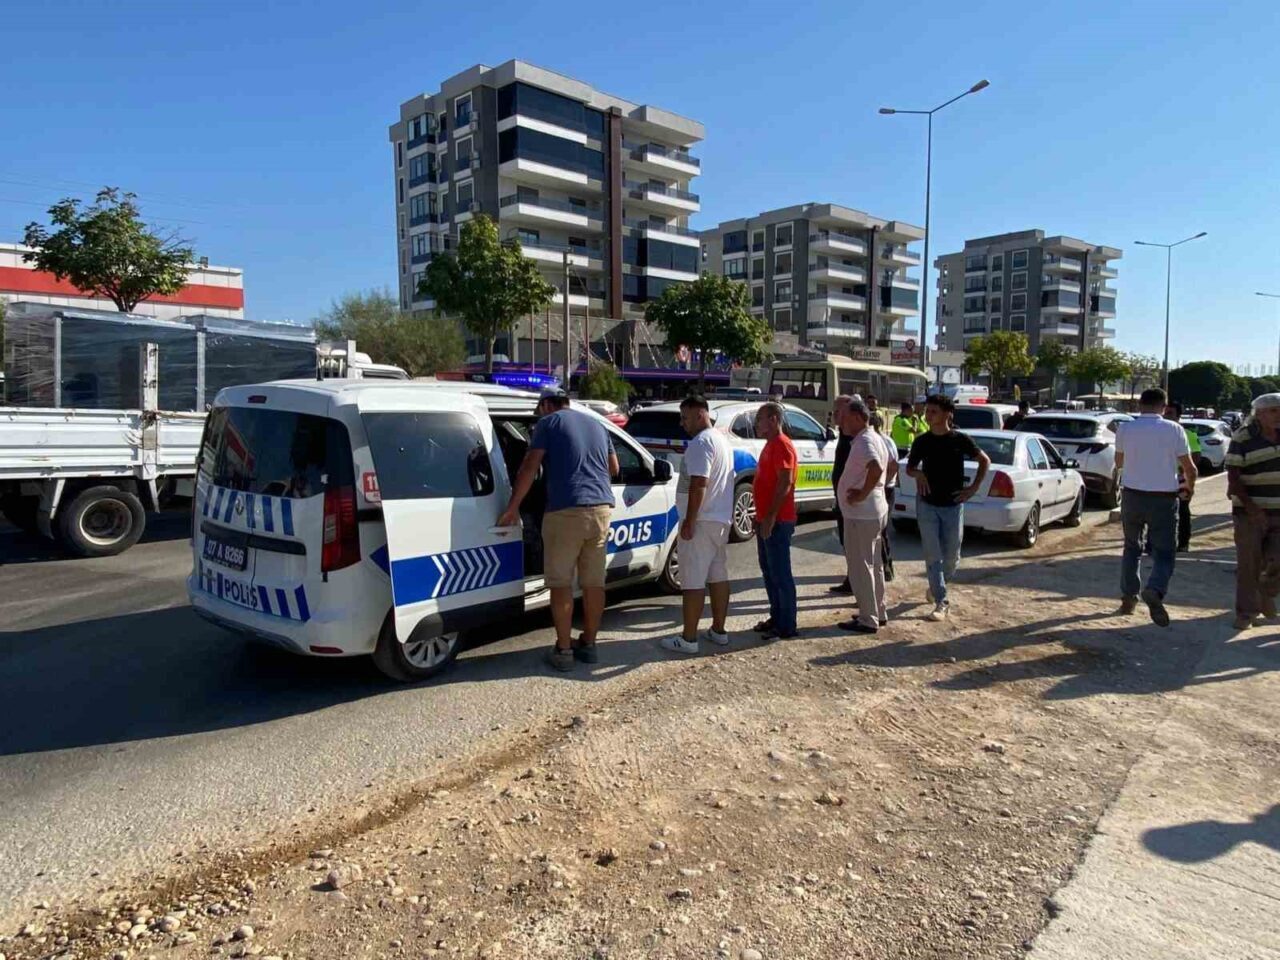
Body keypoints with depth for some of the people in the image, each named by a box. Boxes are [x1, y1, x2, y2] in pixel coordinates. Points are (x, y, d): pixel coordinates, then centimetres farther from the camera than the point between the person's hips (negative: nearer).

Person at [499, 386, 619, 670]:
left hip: (566, 510, -6)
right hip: (602, 508, 6)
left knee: (561, 583, 2)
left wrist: (512, 508, -1)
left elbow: (529, 467, -5)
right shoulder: (596, 423, 21)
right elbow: (614, 468, 27)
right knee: (594, 582, 11)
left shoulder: (549, 422, 4)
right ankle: (588, 645, 20)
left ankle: (563, 650, 4)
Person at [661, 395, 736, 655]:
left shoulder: (700, 443, -15)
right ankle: (719, 631, 22)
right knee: (718, 575, 14)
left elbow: (699, 484, -24)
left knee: (693, 581, -6)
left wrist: (689, 522, -23)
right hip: (721, 519, 10)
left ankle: (689, 639, -3)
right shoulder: (722, 439, 16)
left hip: (701, 521, -10)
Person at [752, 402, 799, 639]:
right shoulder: (770, 444, 17)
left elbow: (785, 483, -21)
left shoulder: (782, 445, -14)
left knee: (781, 574, -5)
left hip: (777, 521, -10)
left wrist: (770, 518, -23)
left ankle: (787, 626, 1)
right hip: (766, 519, 10)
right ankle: (776, 618, 25)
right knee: (768, 571, 15)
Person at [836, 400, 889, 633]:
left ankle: (868, 620, 3)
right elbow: (889, 465, 27)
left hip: (861, 514, -11)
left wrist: (863, 494, -25)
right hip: (874, 511, 11)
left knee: (860, 567, -3)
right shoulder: (873, 438, 15)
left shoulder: (864, 441, -18)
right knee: (873, 565, 18)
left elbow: (876, 468, -36)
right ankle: (878, 613, 27)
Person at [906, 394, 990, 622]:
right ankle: (941, 603, 6)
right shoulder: (921, 441, 0)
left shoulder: (960, 439, -6)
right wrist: (918, 473, -11)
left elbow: (985, 461, 7)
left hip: (953, 505, -1)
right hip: (927, 505, 1)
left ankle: (936, 586, 36)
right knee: (932, 556, -1)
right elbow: (909, 468, 12)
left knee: (951, 556, 8)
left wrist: (974, 487, -1)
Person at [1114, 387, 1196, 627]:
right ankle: (1155, 590, -22)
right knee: (1164, 552, 4)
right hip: (1163, 499, -2)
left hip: (1132, 496, 2)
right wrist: (1190, 486, 20)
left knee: (1132, 547, 19)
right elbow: (1189, 468, 0)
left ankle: (1128, 597, 20)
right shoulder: (1174, 430, -6)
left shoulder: (1125, 429, -2)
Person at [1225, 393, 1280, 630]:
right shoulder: (1242, 439, -7)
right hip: (1249, 513, -3)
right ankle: (1246, 613, 13)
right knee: (1249, 565, 2)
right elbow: (1233, 477, -10)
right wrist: (1249, 505, -20)